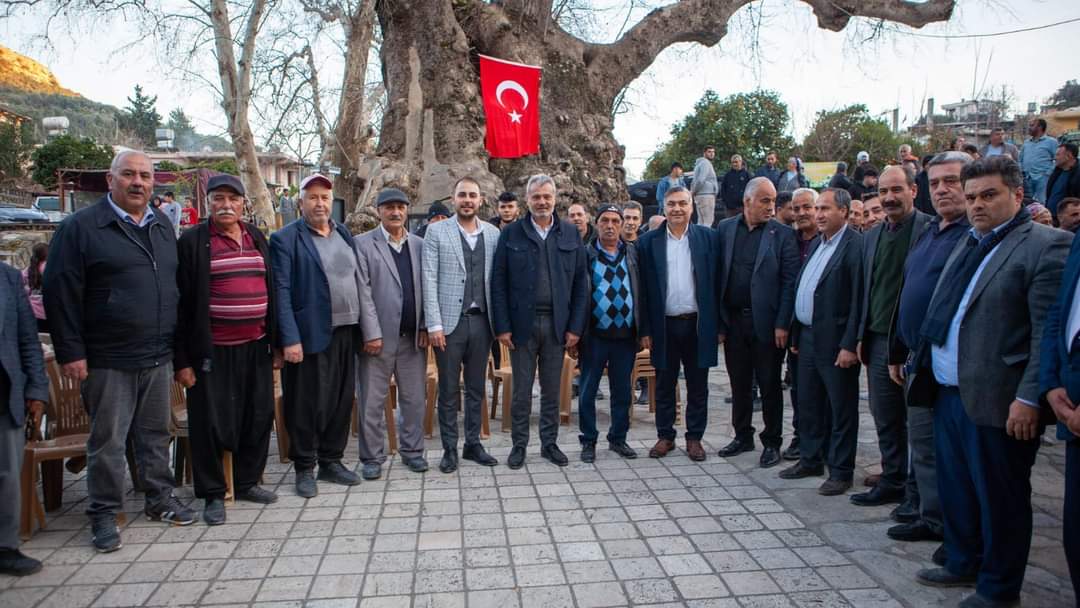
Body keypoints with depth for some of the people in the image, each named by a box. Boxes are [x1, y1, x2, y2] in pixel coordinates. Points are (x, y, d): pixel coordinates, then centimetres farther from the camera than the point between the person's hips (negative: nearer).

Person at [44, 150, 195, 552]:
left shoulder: (163, 227, 12)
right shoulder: (80, 227, -6)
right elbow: (61, 292, -9)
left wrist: (179, 342, 14)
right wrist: (70, 352, -13)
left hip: (159, 357, 5)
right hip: (108, 360, -5)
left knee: (156, 435, 15)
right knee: (108, 440, 5)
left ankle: (159, 500, 28)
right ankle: (103, 515, 18)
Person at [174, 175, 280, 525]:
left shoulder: (257, 239, 11)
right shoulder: (193, 241, -5)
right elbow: (182, 302, -7)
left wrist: (277, 343, 11)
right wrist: (181, 359, -10)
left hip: (255, 348, 5)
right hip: (213, 351, -5)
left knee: (258, 418, 12)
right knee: (211, 424, 2)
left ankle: (247, 482, 29)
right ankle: (213, 494, 18)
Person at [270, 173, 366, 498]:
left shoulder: (344, 234, 14)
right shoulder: (285, 239, -5)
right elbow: (281, 292, -11)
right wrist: (290, 339, -17)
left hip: (346, 332, 6)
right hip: (310, 335, -6)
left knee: (341, 401, 13)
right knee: (307, 404, 2)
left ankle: (331, 461, 27)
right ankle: (304, 469, 17)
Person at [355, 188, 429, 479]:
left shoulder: (419, 245, 9)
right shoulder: (362, 244, -1)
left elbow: (426, 288, 9)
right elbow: (362, 292, -7)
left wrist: (425, 327, 1)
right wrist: (372, 333, -12)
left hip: (413, 337, 3)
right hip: (379, 336, -3)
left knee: (415, 398, 10)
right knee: (372, 401, 5)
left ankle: (412, 450, 25)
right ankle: (372, 457, 18)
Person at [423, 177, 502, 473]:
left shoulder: (493, 233, 7)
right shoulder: (437, 232, 0)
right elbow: (429, 280, -5)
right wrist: (434, 324, -10)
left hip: (481, 320, 3)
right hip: (450, 321, -2)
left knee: (476, 388, 12)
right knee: (449, 390, 6)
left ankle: (473, 444, 24)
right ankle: (450, 448, 17)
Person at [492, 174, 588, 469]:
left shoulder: (570, 234, 5)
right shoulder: (511, 234, 1)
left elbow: (580, 284, 4)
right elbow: (498, 284, -1)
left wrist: (575, 327, -2)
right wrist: (502, 327, -7)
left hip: (557, 324, 2)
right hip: (523, 323, -1)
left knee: (552, 389, 11)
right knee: (521, 389, 7)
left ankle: (549, 444, 24)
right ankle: (519, 445, 20)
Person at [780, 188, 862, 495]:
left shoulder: (856, 245, -13)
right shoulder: (817, 243, 14)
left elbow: (859, 300, -17)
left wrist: (850, 345, -19)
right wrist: (796, 335, 15)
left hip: (835, 342, -8)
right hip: (808, 338, 8)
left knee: (841, 408, 4)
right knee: (809, 404, 16)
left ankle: (841, 471, 15)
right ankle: (810, 460, 30)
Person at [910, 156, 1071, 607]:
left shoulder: (1046, 245, -10)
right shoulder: (969, 245, 16)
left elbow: (1049, 333, -16)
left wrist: (1029, 399, -19)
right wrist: (920, 363, 14)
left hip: (996, 401, -8)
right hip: (949, 394, 8)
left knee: (999, 498, 6)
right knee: (955, 488, 19)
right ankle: (963, 564, 37)